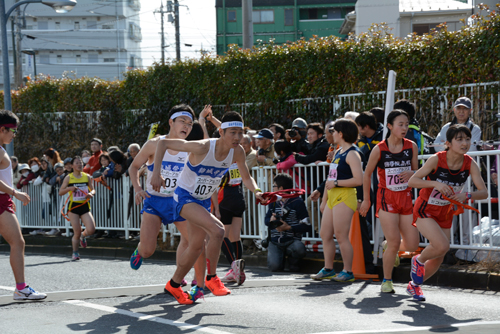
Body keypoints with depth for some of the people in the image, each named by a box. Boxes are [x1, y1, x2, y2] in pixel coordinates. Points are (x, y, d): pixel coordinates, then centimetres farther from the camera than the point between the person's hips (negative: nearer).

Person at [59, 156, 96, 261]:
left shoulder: (87, 176, 6)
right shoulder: (69, 178, 0)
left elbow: (93, 190, 13)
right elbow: (60, 192, 1)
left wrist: (91, 194, -10)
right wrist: (69, 188, -18)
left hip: (85, 206, 2)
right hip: (73, 206, -2)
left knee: (91, 230, -12)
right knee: (77, 232, -5)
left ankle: (83, 236, 25)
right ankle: (75, 253, 16)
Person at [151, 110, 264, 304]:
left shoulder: (237, 152, -11)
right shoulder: (203, 148, -29)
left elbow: (246, 177, 5)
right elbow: (163, 143, -23)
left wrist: (256, 191, -15)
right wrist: (156, 173, -30)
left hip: (203, 200, 7)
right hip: (185, 197, -7)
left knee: (197, 246, 15)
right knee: (217, 230, -27)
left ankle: (174, 285, 36)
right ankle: (211, 279, -11)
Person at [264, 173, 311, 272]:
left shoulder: (297, 202, -4)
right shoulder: (274, 202, 13)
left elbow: (307, 226, -7)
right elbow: (266, 220, 21)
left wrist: (289, 227, -18)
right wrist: (271, 220, -3)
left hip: (292, 240, -3)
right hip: (275, 242, 3)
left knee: (299, 249, -38)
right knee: (274, 266, -24)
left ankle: (294, 262, -3)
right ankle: (282, 256, 12)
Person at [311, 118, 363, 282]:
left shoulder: (352, 154, -12)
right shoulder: (338, 152, 18)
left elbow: (358, 180, -22)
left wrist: (336, 183, -16)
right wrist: (324, 201, 25)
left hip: (345, 196, -10)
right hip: (333, 197, 10)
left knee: (341, 236, -7)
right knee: (325, 234, 10)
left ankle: (348, 272, 1)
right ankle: (328, 269, 19)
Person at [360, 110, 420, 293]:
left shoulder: (412, 147, 1)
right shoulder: (379, 149, -8)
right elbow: (367, 174, 4)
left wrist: (411, 174, -13)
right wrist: (366, 200, 8)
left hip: (406, 198, 4)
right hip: (387, 198, -4)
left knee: (412, 245, -1)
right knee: (395, 242, -10)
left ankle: (388, 246, 32)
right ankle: (386, 280, 8)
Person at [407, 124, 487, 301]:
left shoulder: (470, 164, -13)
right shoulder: (437, 159, -23)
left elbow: (484, 192, -15)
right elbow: (411, 181, -23)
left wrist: (466, 196, -35)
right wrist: (435, 183, -37)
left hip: (445, 214, 5)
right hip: (425, 211, -5)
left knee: (438, 259, 9)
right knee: (442, 245, -26)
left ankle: (414, 285, 34)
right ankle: (418, 260, 6)